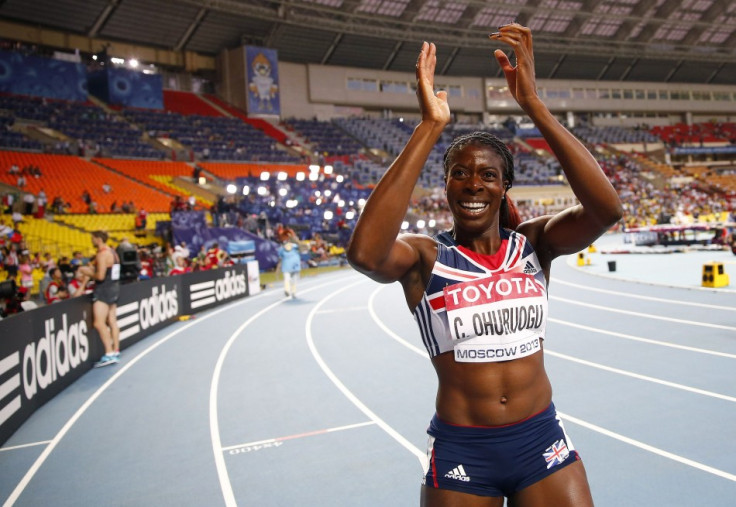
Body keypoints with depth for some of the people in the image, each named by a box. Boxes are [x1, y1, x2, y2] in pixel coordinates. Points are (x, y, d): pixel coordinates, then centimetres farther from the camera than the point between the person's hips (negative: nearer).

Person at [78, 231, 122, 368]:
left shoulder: (102, 254, -16)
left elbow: (100, 276, -21)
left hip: (104, 290, -10)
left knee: (99, 323, -12)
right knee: (112, 321, 13)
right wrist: (92, 270, 15)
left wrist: (87, 272, -6)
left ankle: (109, 354, -17)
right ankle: (115, 352, 18)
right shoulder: (112, 252, 13)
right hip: (113, 288, 10)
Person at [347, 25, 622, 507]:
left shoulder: (533, 242, -3)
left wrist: (532, 103, -25)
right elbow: (365, 252, -32)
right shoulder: (425, 256, -10)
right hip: (460, 453, -1)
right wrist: (431, 126, -30)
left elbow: (607, 208, -21)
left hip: (542, 440, 2)